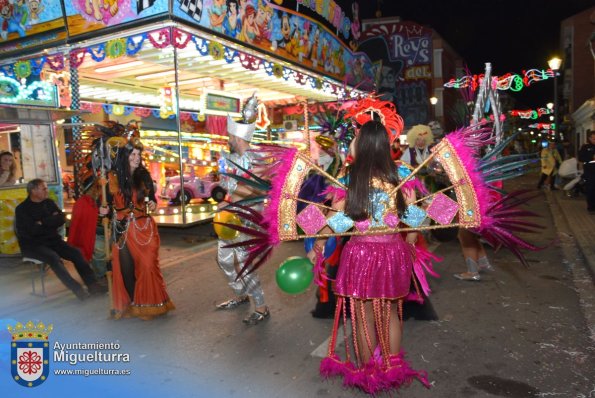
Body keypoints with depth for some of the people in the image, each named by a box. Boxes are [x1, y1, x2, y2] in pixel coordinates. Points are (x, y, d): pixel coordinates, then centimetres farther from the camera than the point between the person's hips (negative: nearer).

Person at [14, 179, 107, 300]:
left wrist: (42, 222, -14)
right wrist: (51, 222, -7)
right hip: (32, 245, -5)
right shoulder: (22, 209, -6)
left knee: (76, 252, -16)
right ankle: (76, 288, -30)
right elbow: (31, 231, -18)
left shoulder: (49, 203, 9)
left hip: (52, 240, 5)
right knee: (54, 257, -32)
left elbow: (61, 220, -4)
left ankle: (92, 284, -19)